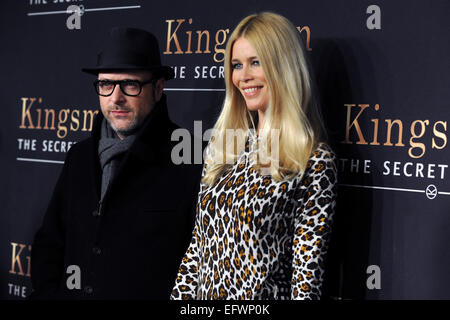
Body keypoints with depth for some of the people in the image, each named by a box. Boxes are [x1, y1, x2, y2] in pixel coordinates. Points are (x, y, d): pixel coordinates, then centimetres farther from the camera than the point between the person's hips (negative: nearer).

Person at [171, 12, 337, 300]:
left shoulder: (315, 162, -13)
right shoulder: (224, 147, 6)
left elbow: (308, 271, -14)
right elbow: (199, 242, 9)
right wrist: (182, 295, 4)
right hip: (205, 294, 6)